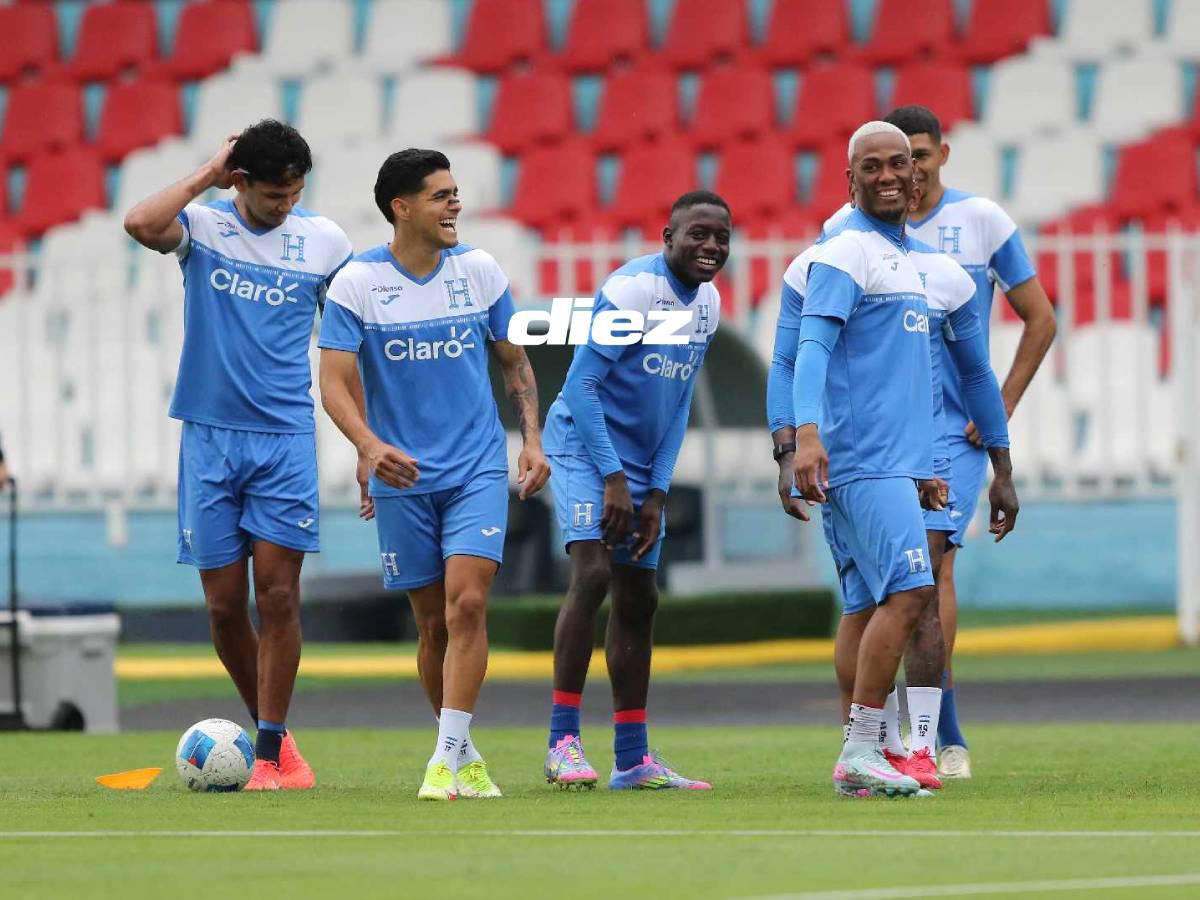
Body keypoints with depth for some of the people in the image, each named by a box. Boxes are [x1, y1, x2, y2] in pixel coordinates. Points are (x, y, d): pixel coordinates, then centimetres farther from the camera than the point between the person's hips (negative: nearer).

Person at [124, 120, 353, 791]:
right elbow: (141, 224, -23)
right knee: (225, 604, 3)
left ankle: (272, 751, -2)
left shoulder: (324, 241, 4)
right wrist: (206, 177, -12)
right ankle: (271, 729, 21)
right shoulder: (203, 225, 0)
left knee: (278, 596, -8)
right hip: (210, 436, 0)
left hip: (286, 439, 0)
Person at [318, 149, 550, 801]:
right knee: (433, 623, 5)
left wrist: (532, 440, 3)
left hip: (479, 470, 1)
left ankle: (449, 759, -18)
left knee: (467, 603, -17)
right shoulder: (356, 283, -6)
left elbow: (514, 362, 14)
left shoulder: (480, 271, 2)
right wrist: (371, 446, -27)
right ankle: (465, 754, 22)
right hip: (403, 479, -1)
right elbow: (334, 384, -9)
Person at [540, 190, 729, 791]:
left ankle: (633, 759, 14)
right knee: (592, 572, -24)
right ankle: (563, 740, -22)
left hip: (639, 464, 9)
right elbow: (582, 383, -20)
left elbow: (678, 403, 12)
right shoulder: (634, 289, -19)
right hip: (585, 446, -9)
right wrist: (613, 478, -21)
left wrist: (657, 493, 5)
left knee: (637, 600, 9)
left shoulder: (707, 304, 6)